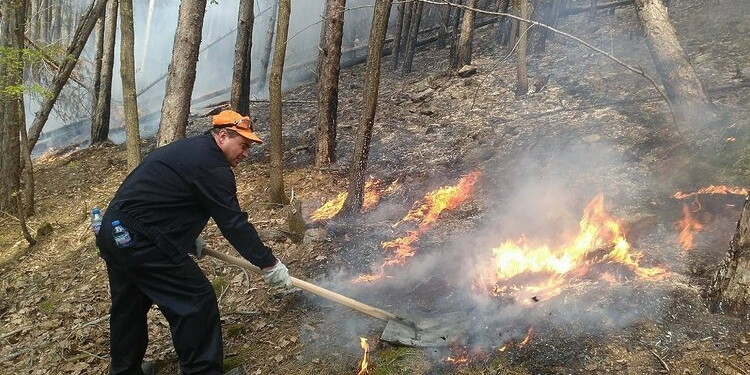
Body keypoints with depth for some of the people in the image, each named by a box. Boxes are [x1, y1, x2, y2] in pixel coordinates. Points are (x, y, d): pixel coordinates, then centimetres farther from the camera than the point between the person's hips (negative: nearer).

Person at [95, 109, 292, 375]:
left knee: (129, 306, 24)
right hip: (140, 241, -11)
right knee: (196, 302, -4)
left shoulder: (190, 150, 16)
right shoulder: (212, 166, -15)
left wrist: (189, 238, 25)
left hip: (113, 232, 11)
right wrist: (269, 263, -10)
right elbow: (234, 223, -16)